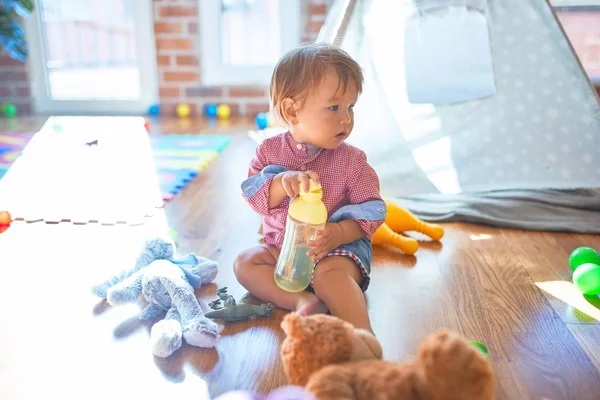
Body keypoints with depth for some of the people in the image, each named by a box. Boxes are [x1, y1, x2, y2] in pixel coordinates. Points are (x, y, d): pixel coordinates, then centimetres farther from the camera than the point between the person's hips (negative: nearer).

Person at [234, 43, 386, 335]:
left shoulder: (352, 160, -8)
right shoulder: (271, 151, -3)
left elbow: (371, 210, -8)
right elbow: (252, 195, -11)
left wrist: (338, 233, -27)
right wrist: (282, 183, -33)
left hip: (340, 246, -4)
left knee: (330, 273, -33)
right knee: (245, 262, -13)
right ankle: (303, 300, -27)